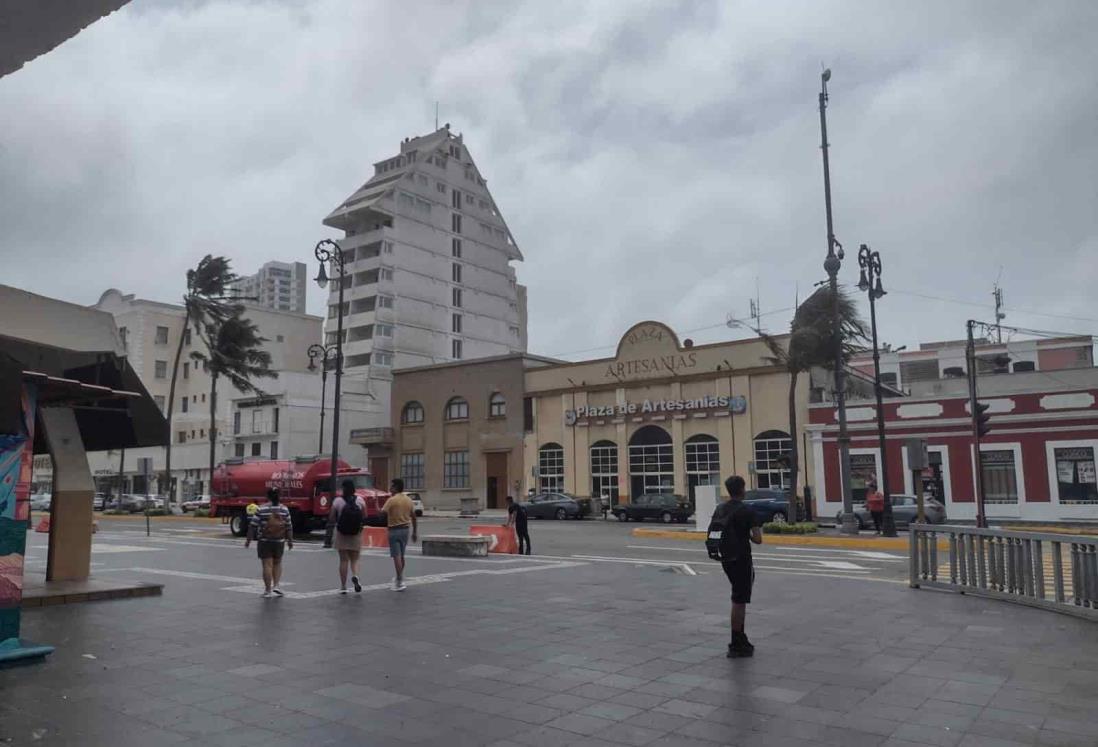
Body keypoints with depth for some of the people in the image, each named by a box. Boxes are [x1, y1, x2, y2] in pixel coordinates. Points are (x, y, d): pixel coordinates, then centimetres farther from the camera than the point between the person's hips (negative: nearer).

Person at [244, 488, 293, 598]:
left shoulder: (260, 509, -9)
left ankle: (268, 591, 3)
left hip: (264, 541, -2)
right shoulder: (284, 509, -2)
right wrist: (290, 540, 11)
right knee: (277, 563, 18)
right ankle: (276, 586, 9)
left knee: (267, 565, 0)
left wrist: (248, 539, 3)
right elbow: (289, 527, 1)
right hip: (279, 542, 2)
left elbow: (253, 526, -8)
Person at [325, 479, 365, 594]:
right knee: (354, 560, 12)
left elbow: (331, 518, -8)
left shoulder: (337, 501, -9)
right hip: (356, 534, 1)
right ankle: (355, 576, -16)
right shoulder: (360, 500, -5)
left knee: (344, 560, 9)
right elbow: (365, 516, 1)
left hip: (341, 534, -1)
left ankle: (343, 586, 10)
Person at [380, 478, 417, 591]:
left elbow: (382, 513, -16)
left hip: (394, 530, -6)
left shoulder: (392, 500, -13)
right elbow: (413, 517, 10)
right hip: (405, 529, 6)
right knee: (401, 555, 19)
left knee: (396, 556, -5)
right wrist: (415, 532, 17)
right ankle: (399, 578, 33)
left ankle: (399, 583, -8)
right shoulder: (408, 500, 7)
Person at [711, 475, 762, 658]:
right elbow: (758, 539, -17)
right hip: (741, 560, -7)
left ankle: (740, 641, 23)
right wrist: (749, 536, 4)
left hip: (726, 559, 7)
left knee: (738, 600, 18)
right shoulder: (746, 511, -14)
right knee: (739, 602, -2)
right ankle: (736, 646, 3)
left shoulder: (719, 509, 6)